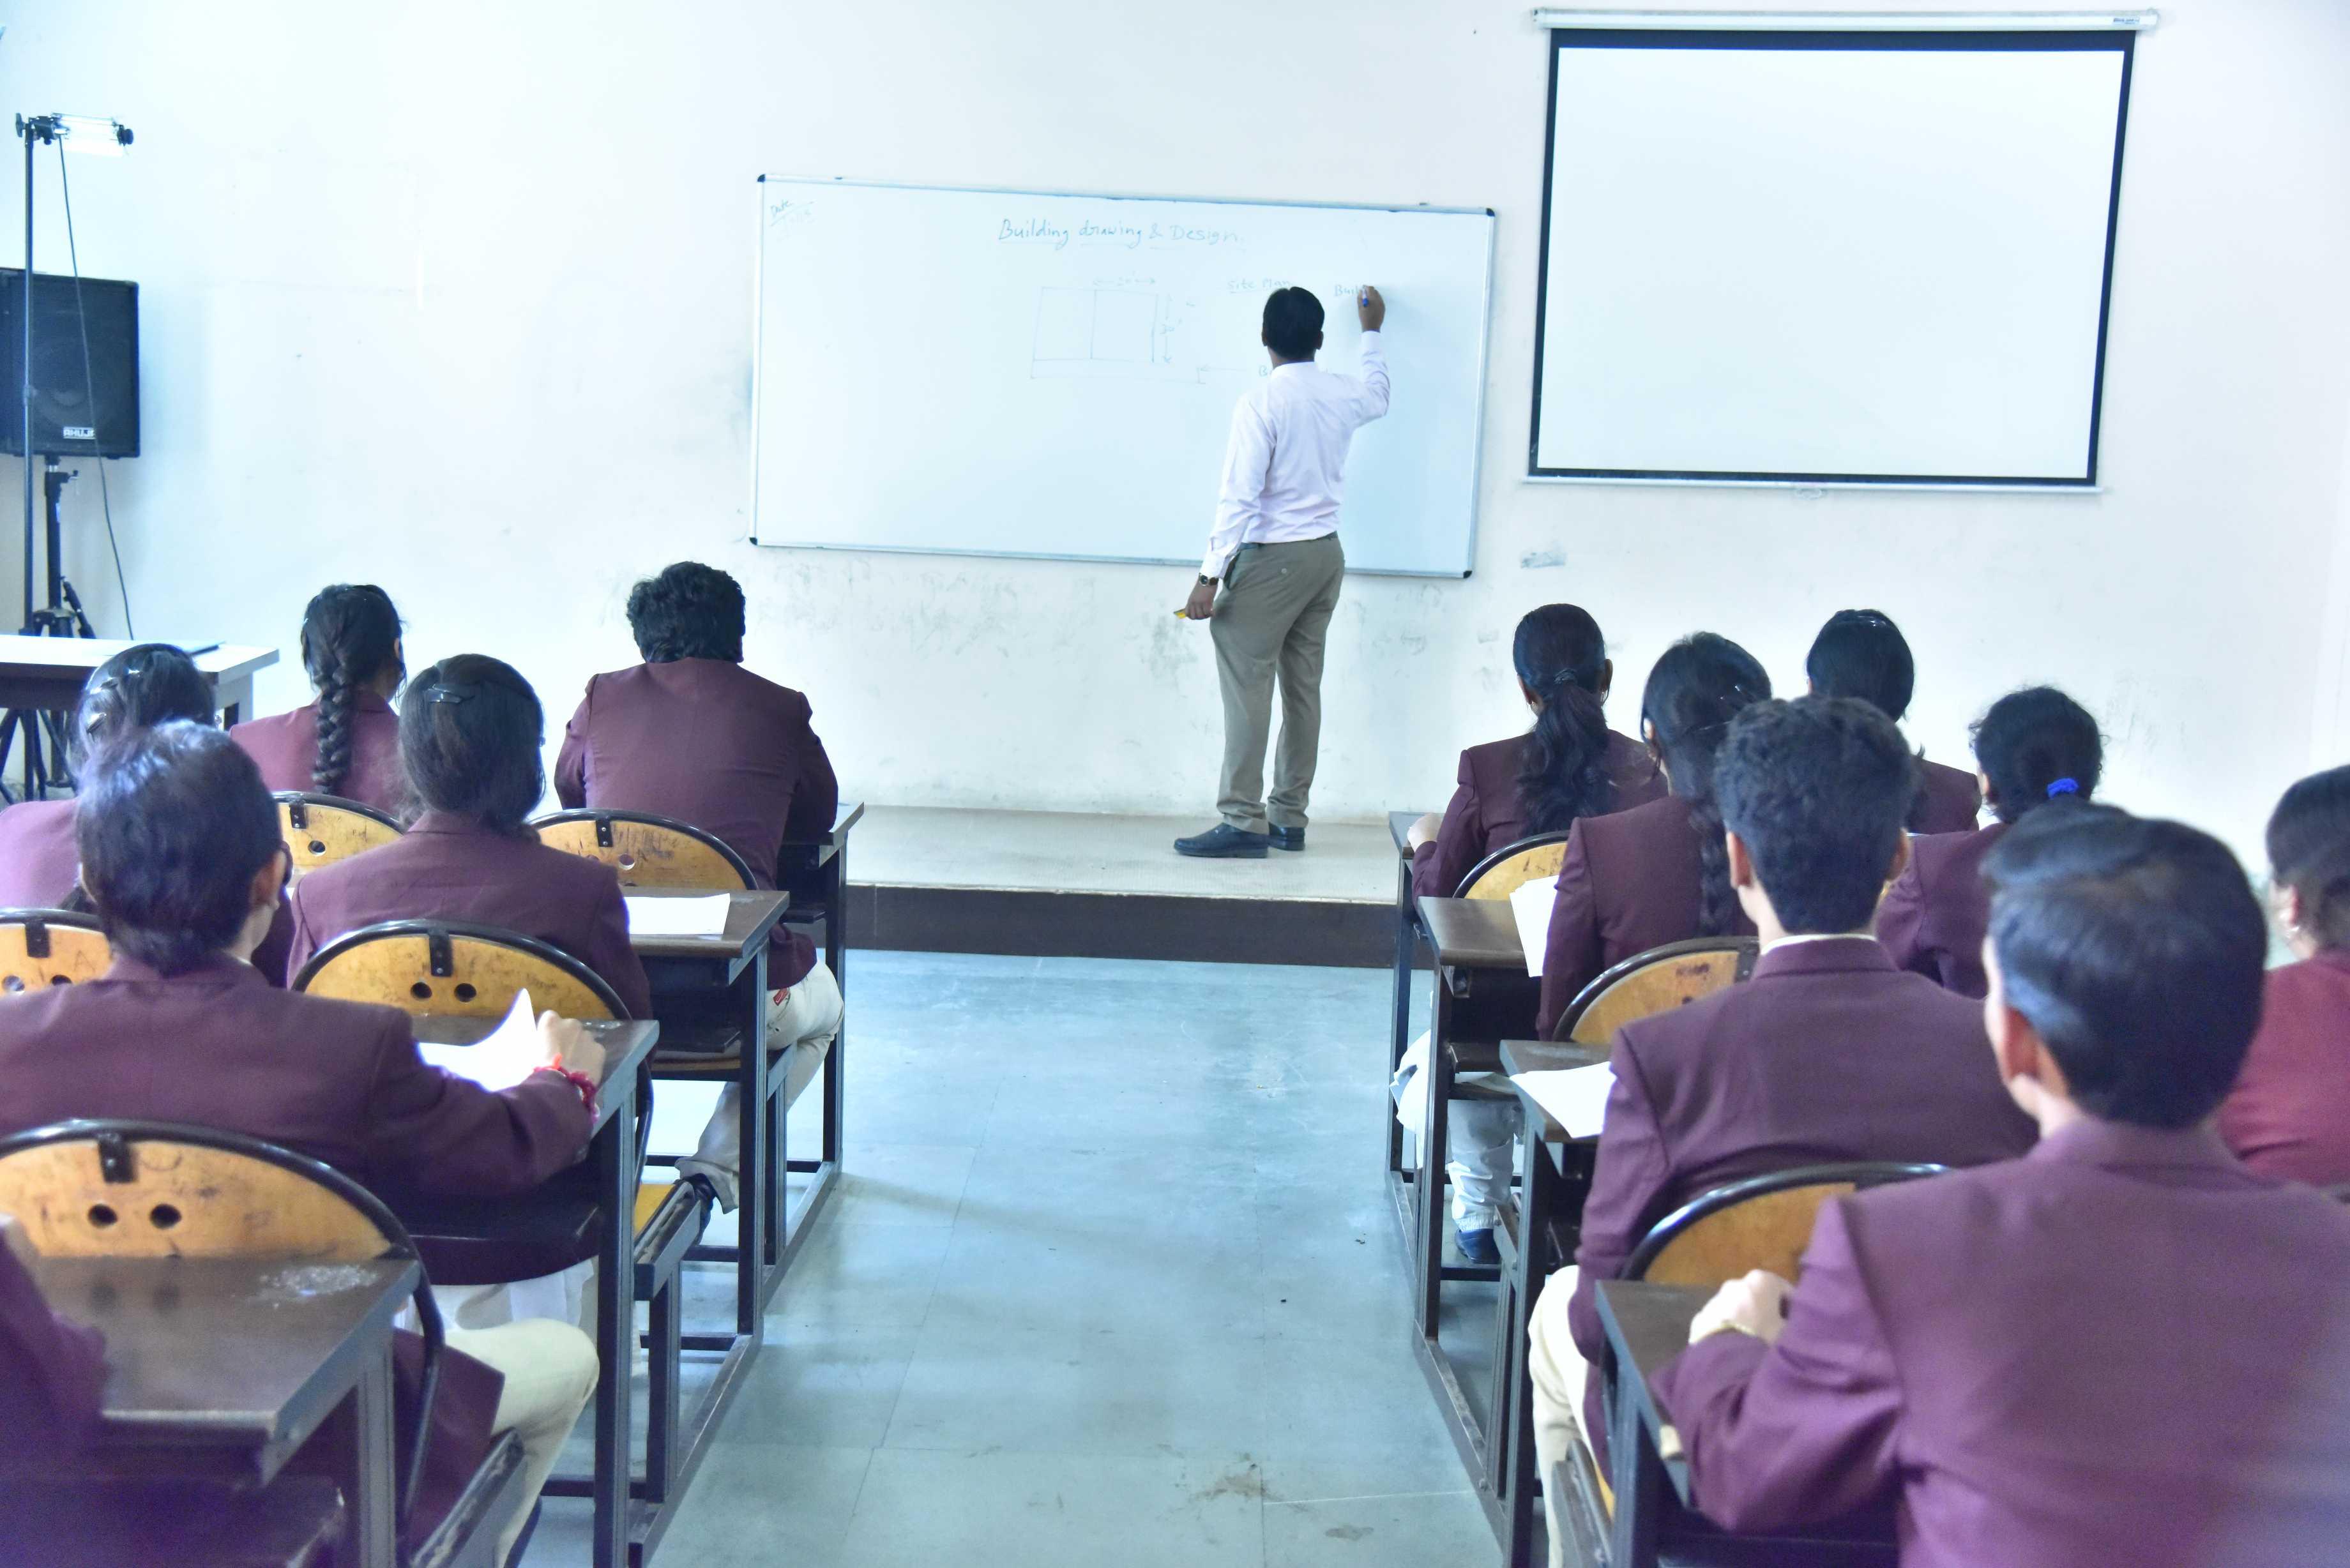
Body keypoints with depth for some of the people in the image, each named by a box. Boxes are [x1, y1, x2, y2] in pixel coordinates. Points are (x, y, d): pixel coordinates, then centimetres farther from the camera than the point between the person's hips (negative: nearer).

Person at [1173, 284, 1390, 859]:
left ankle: (1243, 822, -11)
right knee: (1303, 685, 10)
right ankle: (1288, 818, 14)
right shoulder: (1342, 394, 5)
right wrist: (1372, 332, 47)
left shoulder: (1261, 402, -14)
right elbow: (1377, 395, 32)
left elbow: (1239, 497, -19)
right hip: (1326, 553, 7)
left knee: (1246, 682, -7)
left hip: (1273, 558, -7)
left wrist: (1210, 576, -17)